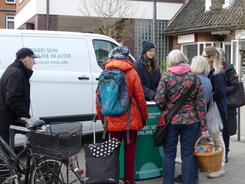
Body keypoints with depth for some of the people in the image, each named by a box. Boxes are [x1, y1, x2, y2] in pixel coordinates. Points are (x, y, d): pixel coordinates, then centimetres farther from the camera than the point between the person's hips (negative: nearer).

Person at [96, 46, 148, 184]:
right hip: (130, 120, -2)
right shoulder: (131, 73, -6)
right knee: (130, 151, 9)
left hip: (112, 121, 2)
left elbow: (99, 97, 3)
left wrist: (102, 117, 14)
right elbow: (140, 97, -6)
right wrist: (144, 116, 6)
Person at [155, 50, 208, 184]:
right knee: (188, 154, 9)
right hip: (190, 121, 1)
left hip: (170, 120, -1)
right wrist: (204, 127, 3)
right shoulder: (194, 77, 1)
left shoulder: (166, 77, -5)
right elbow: (200, 103, 0)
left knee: (169, 154, 9)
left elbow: (160, 100, -10)